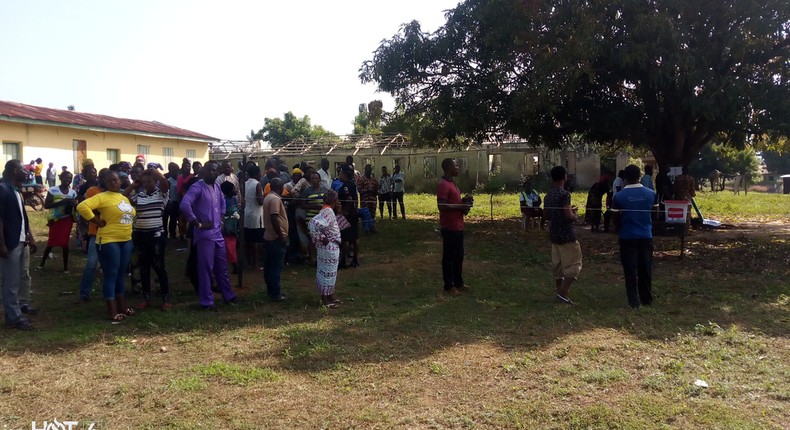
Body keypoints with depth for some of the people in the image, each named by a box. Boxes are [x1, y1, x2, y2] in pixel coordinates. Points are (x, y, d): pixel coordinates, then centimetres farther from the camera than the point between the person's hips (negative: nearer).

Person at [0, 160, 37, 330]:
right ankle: (14, 317, 4)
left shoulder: (16, 190, 13)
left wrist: (30, 236, 16)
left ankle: (15, 309, 27)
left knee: (16, 279, 16)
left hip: (20, 241, 9)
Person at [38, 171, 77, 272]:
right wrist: (62, 202, -24)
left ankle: (65, 266, 13)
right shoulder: (53, 190, -7)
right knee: (51, 242, 3)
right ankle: (42, 263, 22)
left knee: (65, 242, 5)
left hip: (67, 220, 2)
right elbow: (46, 205, -12)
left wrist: (74, 204, -12)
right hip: (55, 219, -2)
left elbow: (76, 206, 12)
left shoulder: (73, 192, 4)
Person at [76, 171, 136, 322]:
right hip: (109, 241, -8)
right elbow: (82, 207, -22)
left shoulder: (125, 198, 14)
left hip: (126, 241, 8)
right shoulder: (102, 197, -10)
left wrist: (126, 229, 10)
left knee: (121, 274, 15)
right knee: (111, 275, -2)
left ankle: (122, 306, 26)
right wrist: (98, 222, -17)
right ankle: (112, 311, 4)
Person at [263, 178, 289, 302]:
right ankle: (275, 294, 1)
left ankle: (271, 290, 25)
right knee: (276, 267, -4)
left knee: (270, 266, 15)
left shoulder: (269, 197, 14)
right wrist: (281, 236, -21)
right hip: (276, 238, -10)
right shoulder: (275, 199, -18)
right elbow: (274, 219, -25)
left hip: (269, 237, 10)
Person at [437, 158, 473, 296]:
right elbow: (442, 206, -24)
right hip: (450, 227, -10)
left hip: (458, 226, 10)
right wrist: (461, 206, -18)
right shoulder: (443, 184, -18)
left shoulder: (452, 183, 14)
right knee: (449, 257, 1)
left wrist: (464, 201, 6)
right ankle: (449, 286, 10)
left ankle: (459, 282, 29)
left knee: (458, 256, 17)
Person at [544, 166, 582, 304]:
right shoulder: (564, 194, -17)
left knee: (558, 265, 13)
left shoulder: (548, 195, 9)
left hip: (553, 235, 8)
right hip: (566, 236, -8)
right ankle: (562, 294, -6)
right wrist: (575, 216, 0)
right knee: (573, 265, -2)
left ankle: (560, 292, 17)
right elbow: (569, 216, -22)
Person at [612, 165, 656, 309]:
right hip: (646, 236, 3)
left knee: (630, 270, 4)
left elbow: (616, 219, -4)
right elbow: (655, 214, 8)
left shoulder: (619, 196, -11)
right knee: (646, 269, 13)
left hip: (627, 237, -2)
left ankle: (634, 301, 5)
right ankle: (647, 299, 23)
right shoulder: (651, 194, -2)